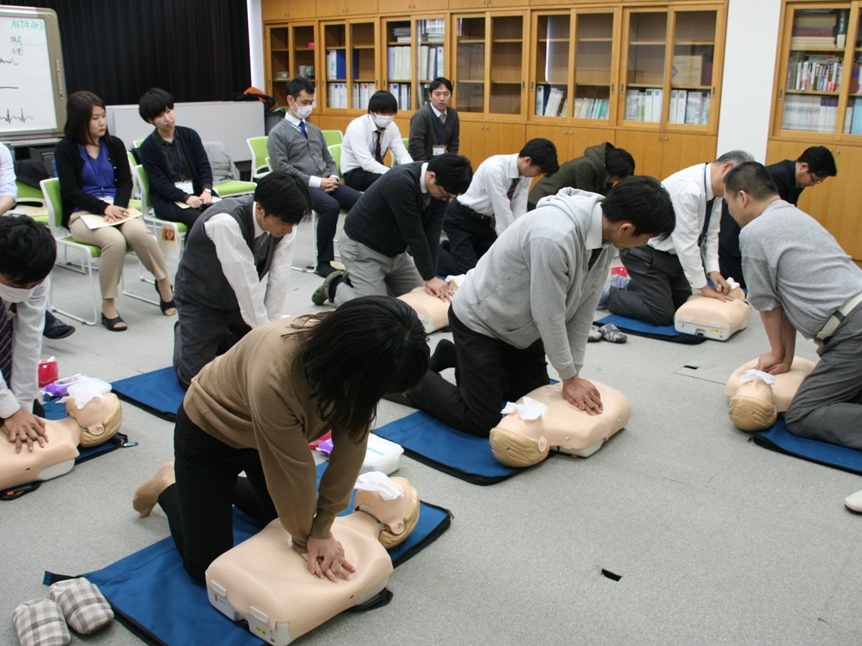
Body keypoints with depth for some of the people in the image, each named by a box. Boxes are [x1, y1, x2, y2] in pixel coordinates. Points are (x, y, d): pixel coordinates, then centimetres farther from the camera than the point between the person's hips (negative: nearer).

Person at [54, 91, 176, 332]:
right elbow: (71, 191, -6)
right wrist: (104, 208, -19)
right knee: (114, 240, -34)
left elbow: (126, 181, 7)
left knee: (139, 232, -32)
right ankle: (108, 306, -22)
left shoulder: (114, 145, 13)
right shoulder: (65, 149, 3)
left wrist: (118, 207, -14)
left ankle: (164, 285, -14)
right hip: (83, 213, -3)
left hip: (116, 207, 3)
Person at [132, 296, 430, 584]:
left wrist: (321, 527, -15)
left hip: (270, 432, 6)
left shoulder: (356, 352, -26)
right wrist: (306, 539, -13)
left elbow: (351, 446, -18)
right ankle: (168, 485, 23)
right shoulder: (274, 377, -43)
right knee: (207, 566, 1)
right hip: (210, 432, -5)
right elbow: (293, 472, -28)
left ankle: (223, 487, 32)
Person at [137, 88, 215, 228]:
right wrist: (186, 198, -22)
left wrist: (206, 190, -14)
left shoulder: (190, 135, 9)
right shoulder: (148, 147, 0)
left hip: (197, 193, 3)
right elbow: (160, 183, -6)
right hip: (168, 200, -3)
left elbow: (204, 166, 6)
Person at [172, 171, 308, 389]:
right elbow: (246, 286, -34)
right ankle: (185, 331, 20)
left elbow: (278, 280, -17)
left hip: (238, 300, 5)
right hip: (201, 301, -5)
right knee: (195, 377, -11)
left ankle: (221, 338, 28)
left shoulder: (282, 221, -19)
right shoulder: (226, 223, -37)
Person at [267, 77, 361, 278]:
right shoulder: (278, 133, 1)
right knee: (331, 206, -36)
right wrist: (316, 181, -16)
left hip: (327, 183, 6)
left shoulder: (315, 130, 23)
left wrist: (333, 177, 1)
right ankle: (324, 263, -24)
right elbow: (282, 168, -10)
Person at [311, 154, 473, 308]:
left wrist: (431, 276, -20)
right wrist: (430, 278, -26)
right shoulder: (401, 182, -34)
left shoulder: (440, 185, -10)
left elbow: (432, 232, -13)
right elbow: (413, 235, -31)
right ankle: (335, 287, 12)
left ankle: (354, 280, 22)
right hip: (363, 247, -8)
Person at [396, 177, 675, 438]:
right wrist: (570, 378, -14)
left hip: (521, 324, 9)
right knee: (481, 423, -6)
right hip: (478, 320, -8)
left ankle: (459, 360, 31)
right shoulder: (554, 236, -39)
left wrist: (575, 372, -2)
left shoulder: (605, 230, -12)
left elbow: (584, 307, -4)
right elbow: (549, 316, -28)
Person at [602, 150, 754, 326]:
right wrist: (703, 286, -20)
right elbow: (686, 243, -28)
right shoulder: (689, 188, -30)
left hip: (670, 251, 9)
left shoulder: (714, 187, -3)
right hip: (644, 250, -9)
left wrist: (713, 270, -7)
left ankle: (628, 285, 25)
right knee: (663, 315, -10)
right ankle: (609, 293, 6)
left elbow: (710, 233, 6)